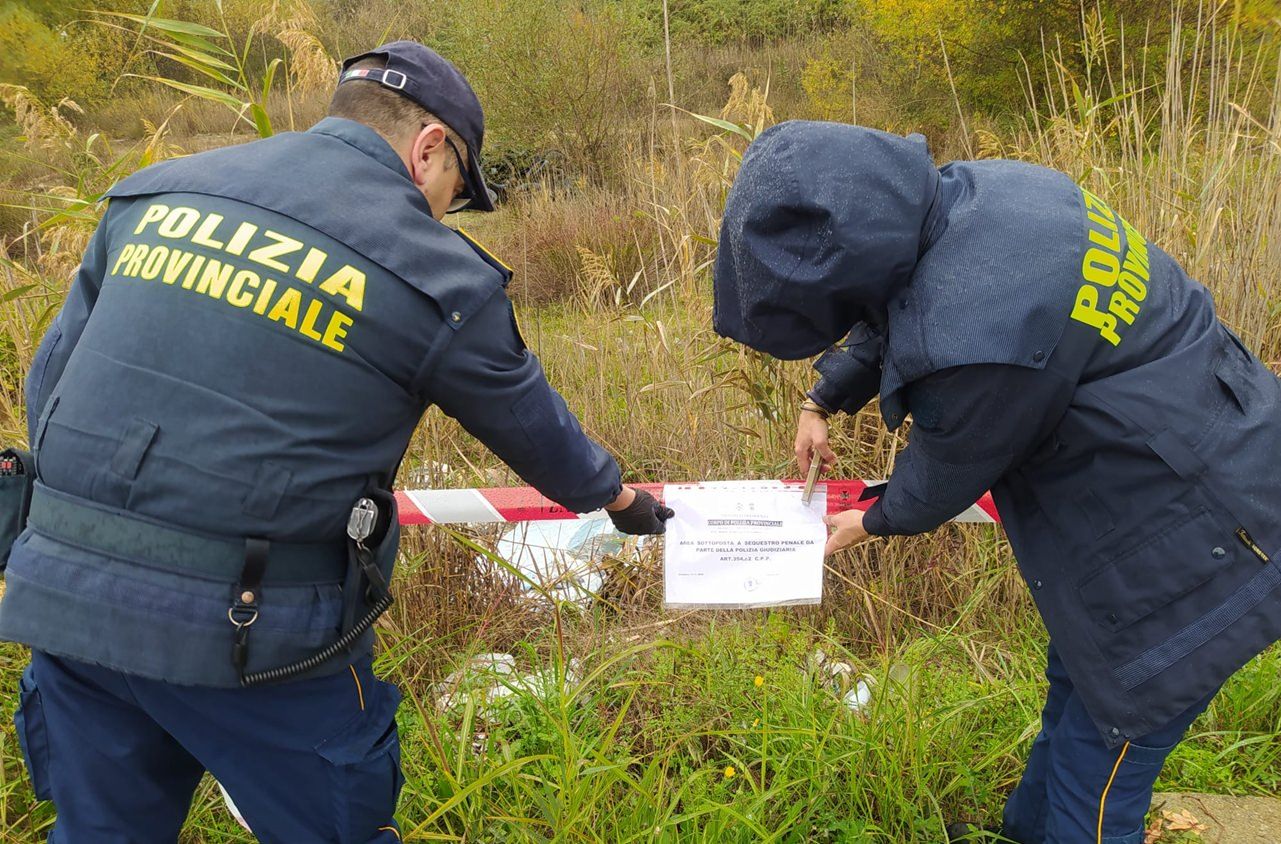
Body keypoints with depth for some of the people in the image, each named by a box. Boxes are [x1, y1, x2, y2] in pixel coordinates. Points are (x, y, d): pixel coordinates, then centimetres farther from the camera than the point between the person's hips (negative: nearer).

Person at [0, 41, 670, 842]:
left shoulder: (153, 193, 7)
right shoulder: (437, 274, -6)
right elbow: (534, 424, 9)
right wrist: (619, 498, 29)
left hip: (66, 596, 6)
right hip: (247, 630, -5)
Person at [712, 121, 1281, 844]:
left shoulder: (971, 342, -37)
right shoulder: (972, 189, -10)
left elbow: (944, 477, -15)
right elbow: (890, 316, 12)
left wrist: (874, 523, 6)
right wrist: (824, 401, 17)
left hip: (1184, 557, -10)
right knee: (1075, 684, 29)